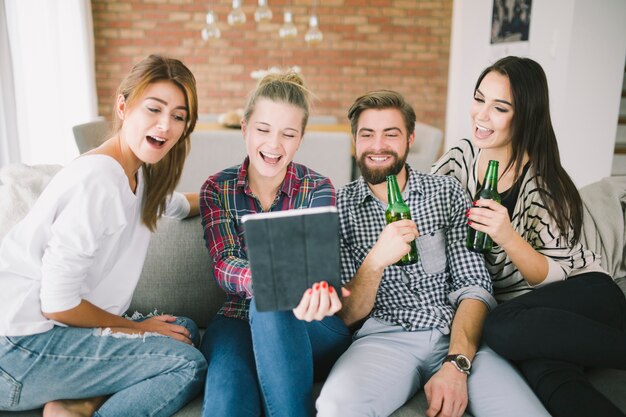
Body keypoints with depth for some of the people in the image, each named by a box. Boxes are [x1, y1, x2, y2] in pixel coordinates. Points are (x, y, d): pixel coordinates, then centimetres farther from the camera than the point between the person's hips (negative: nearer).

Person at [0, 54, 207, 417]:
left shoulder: (139, 175, 7)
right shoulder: (97, 181, -22)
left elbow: (176, 205, 32)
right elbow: (58, 305, -21)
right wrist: (136, 327, -6)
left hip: (53, 328, 10)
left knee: (185, 330, 4)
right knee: (188, 364, -16)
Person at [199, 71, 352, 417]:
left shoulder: (318, 190, -1)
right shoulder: (217, 189, 2)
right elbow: (224, 265, -12)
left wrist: (314, 286, -41)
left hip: (310, 326, 0)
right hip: (238, 320, 0)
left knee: (267, 307, -36)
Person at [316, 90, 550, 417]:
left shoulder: (448, 193, 8)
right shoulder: (338, 208, 4)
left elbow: (474, 286, 1)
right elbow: (346, 316, 0)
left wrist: (456, 364, -15)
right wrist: (376, 261, -20)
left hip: (457, 337, 2)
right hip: (384, 337, -2)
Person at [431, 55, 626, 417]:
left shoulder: (544, 183, -14)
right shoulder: (462, 157, -1)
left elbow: (552, 275, -14)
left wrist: (507, 237, -31)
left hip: (584, 294, -1)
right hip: (523, 304, 2)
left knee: (502, 330, -35)